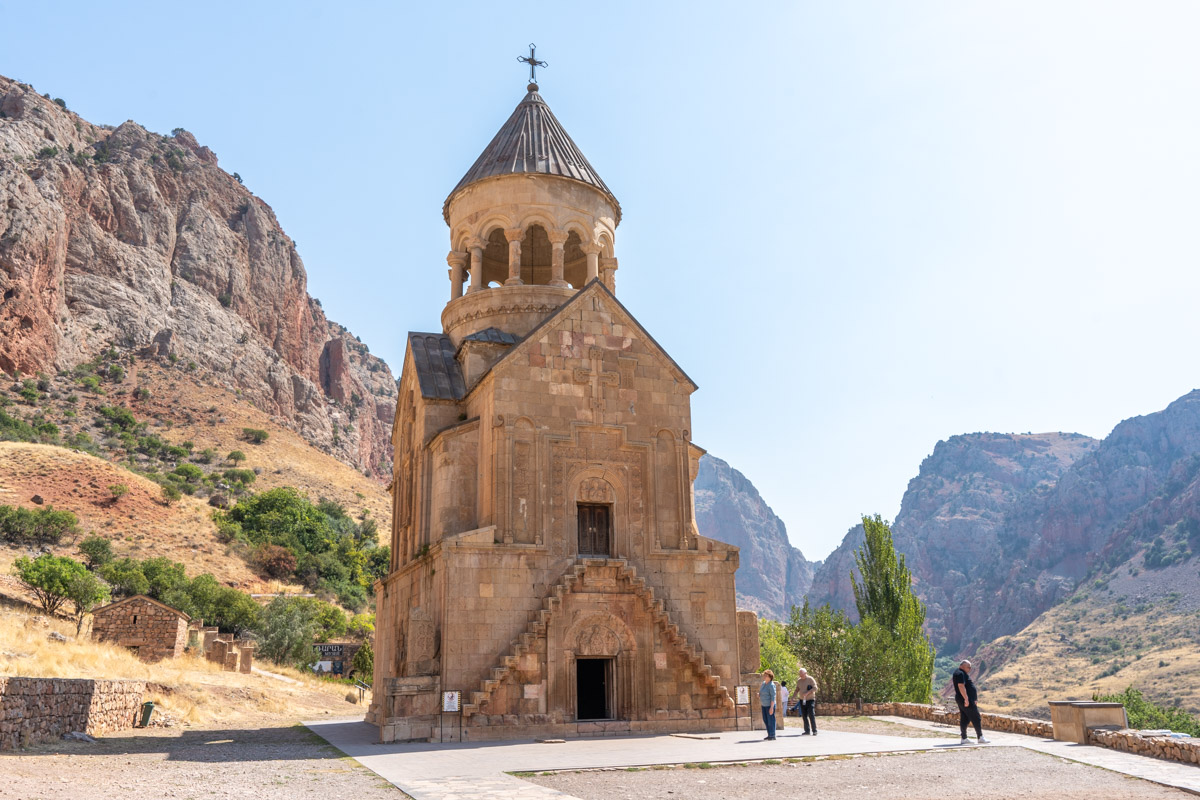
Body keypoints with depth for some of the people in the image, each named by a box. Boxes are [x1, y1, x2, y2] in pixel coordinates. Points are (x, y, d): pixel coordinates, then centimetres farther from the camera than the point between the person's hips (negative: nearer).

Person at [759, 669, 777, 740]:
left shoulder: (771, 685, -17)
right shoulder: (764, 683, 8)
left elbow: (773, 697, -19)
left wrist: (771, 707, -23)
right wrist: (759, 695, 3)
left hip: (769, 705, -9)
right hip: (764, 705, 9)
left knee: (771, 720, -3)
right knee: (765, 720, 13)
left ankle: (772, 736, 4)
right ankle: (769, 735, 22)